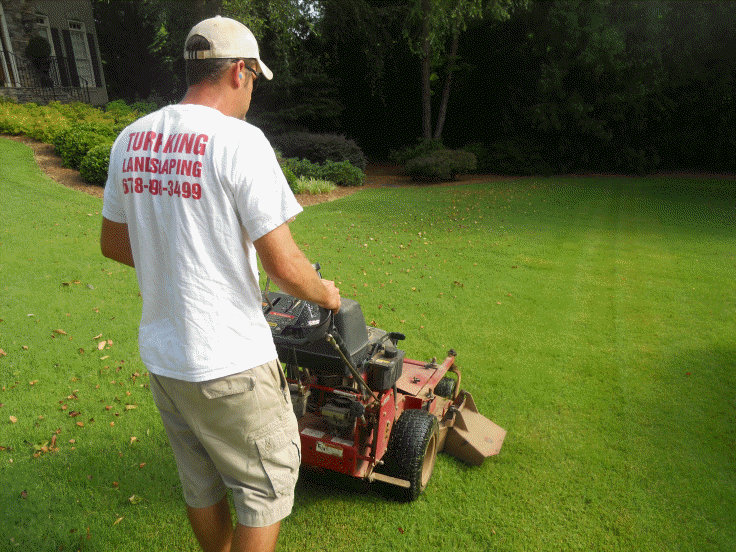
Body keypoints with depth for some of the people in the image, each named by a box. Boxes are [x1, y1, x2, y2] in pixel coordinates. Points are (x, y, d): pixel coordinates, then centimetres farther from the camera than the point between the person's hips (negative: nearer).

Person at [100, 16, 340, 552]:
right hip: (230, 363, -7)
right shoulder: (240, 141, -19)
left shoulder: (131, 140, 2)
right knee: (267, 481, 16)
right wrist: (324, 293, 0)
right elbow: (284, 265, -20)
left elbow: (113, 243, 13)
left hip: (161, 356, 7)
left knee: (202, 481, 26)